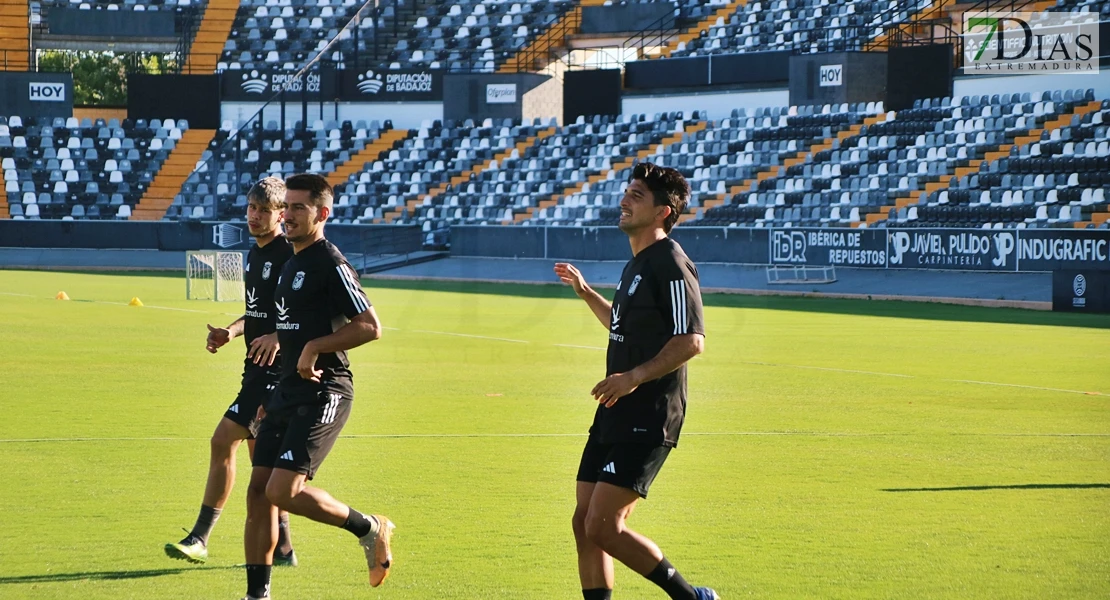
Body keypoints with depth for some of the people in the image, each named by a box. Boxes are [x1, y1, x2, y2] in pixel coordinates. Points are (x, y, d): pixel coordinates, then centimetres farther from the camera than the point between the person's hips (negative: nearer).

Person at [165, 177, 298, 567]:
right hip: (257, 370, 10)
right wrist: (232, 332, 8)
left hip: (275, 370, -10)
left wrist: (278, 337, -32)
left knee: (224, 441, -13)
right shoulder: (255, 253, 16)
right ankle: (281, 549, 17)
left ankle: (200, 538, -9)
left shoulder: (289, 255, -13)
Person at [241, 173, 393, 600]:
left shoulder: (330, 264, -12)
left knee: (283, 490, -17)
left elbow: (370, 326, -17)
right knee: (259, 491, 4)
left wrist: (314, 347, -21)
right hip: (290, 391, 9)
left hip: (322, 393, -9)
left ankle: (369, 529, 4)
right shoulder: (292, 264, 17)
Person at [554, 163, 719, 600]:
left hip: (647, 420, -10)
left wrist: (636, 376, -27)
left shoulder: (670, 264, -13)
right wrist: (585, 292, 30)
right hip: (616, 415, 10)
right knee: (585, 524, 7)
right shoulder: (637, 264, 17)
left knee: (603, 527, -13)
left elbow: (692, 341, -21)